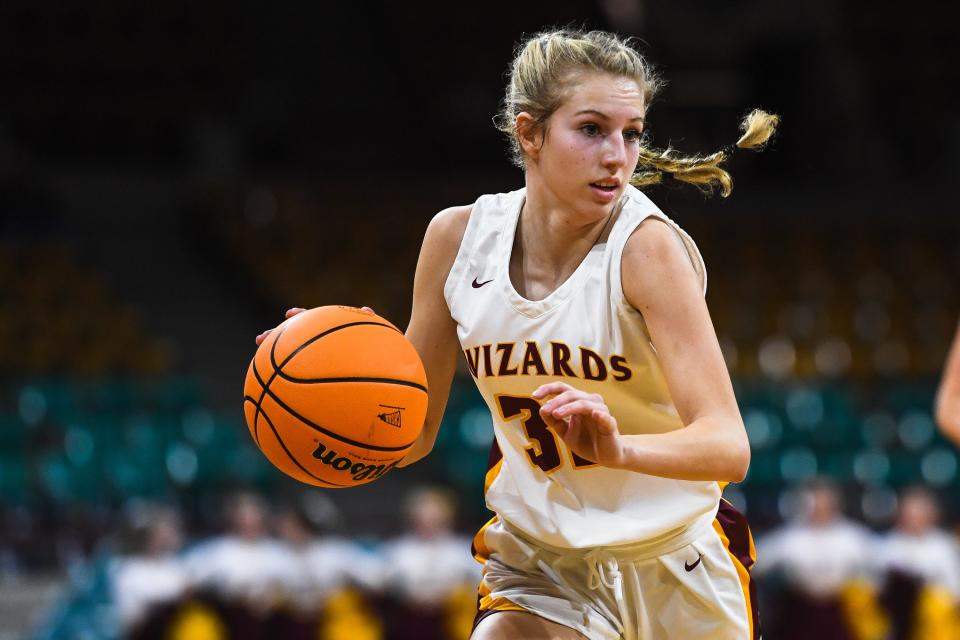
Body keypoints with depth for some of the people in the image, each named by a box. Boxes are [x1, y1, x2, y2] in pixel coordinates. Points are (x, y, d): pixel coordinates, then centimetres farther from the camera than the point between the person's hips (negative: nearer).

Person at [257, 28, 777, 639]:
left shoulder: (648, 246, -21)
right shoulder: (459, 237, -9)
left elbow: (728, 446, -30)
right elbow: (411, 436, 0)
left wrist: (618, 449, -50)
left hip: (677, 576, -2)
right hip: (540, 561, 2)